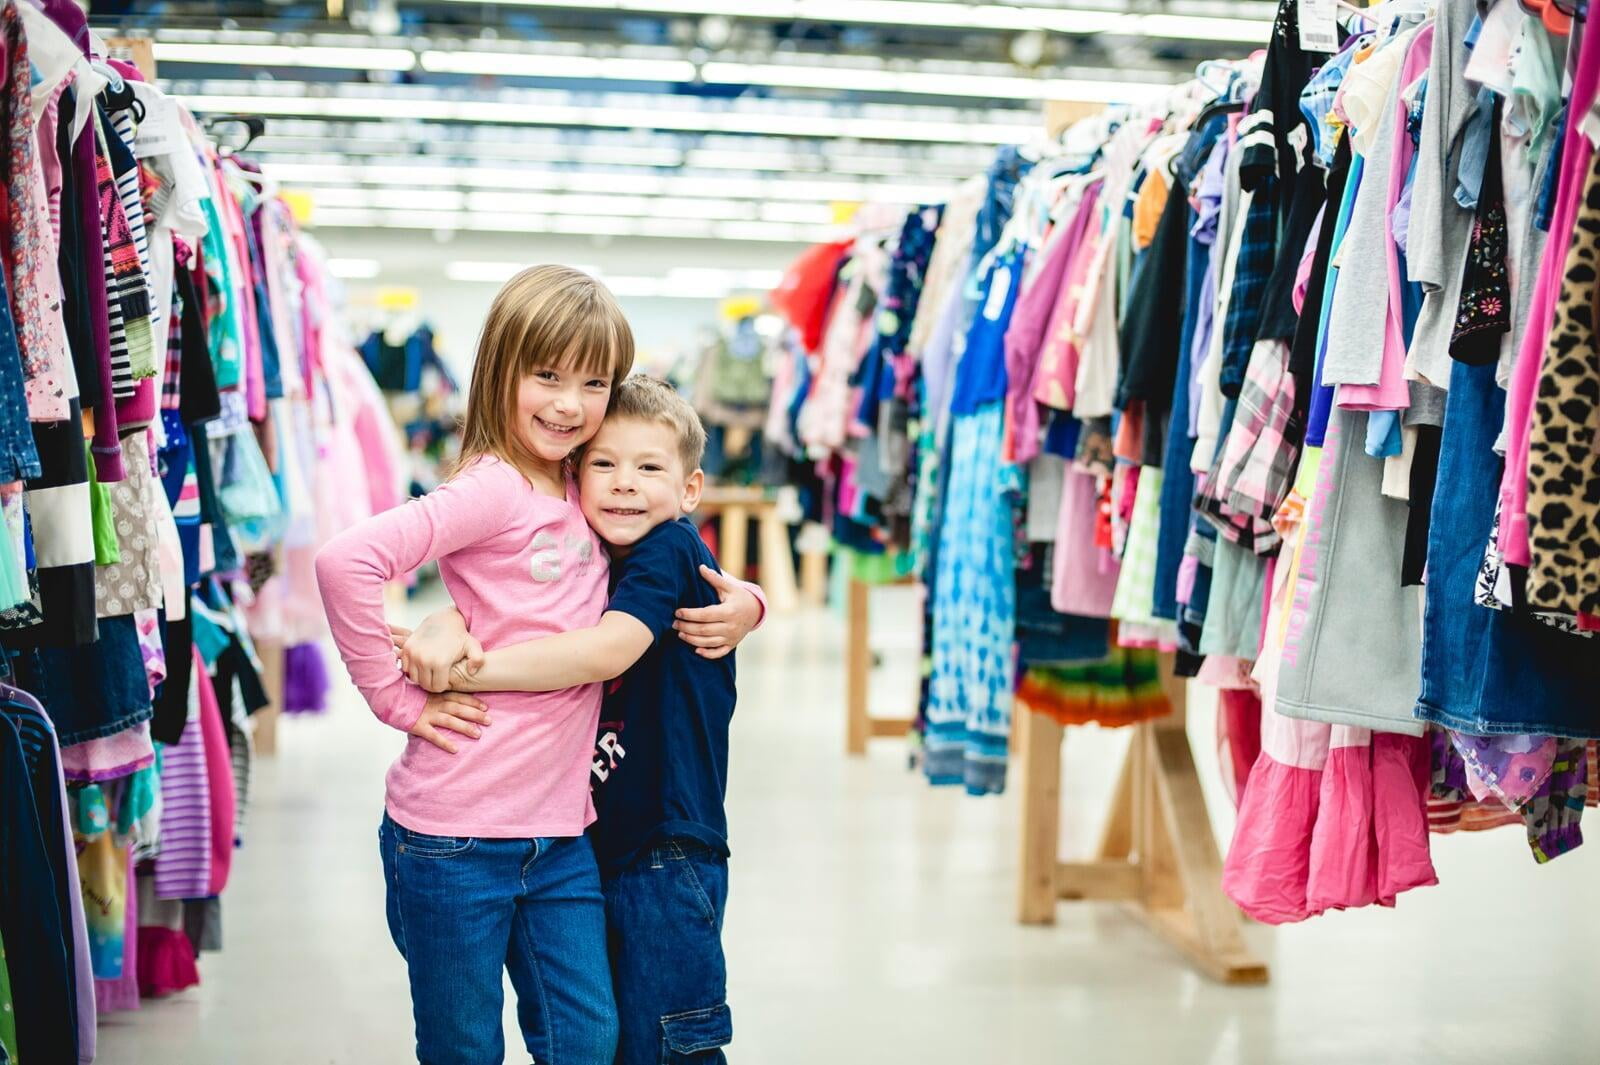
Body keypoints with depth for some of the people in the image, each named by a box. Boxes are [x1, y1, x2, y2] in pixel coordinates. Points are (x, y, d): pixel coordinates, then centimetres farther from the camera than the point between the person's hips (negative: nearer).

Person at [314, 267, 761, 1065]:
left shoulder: (586, 496, 8)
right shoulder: (493, 488, -13)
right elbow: (346, 561, -26)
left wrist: (743, 599, 4)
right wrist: (399, 699, -18)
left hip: (561, 831, 6)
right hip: (456, 835, -6)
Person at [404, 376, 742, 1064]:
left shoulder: (671, 550, -11)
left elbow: (609, 648, -26)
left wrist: (469, 672, -28)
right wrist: (446, 627, -17)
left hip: (667, 856, -8)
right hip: (599, 848, 8)